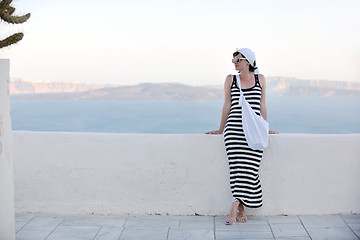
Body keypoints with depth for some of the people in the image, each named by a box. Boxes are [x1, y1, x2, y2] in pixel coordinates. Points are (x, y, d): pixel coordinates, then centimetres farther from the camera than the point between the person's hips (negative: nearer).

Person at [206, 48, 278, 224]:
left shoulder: (260, 79, 11)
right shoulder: (230, 80, 9)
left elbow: (262, 105, 15)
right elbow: (227, 105, 11)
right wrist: (221, 130, 12)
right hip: (234, 128, 0)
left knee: (249, 168, -8)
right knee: (238, 167, -9)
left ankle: (235, 208, -4)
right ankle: (241, 210, -2)